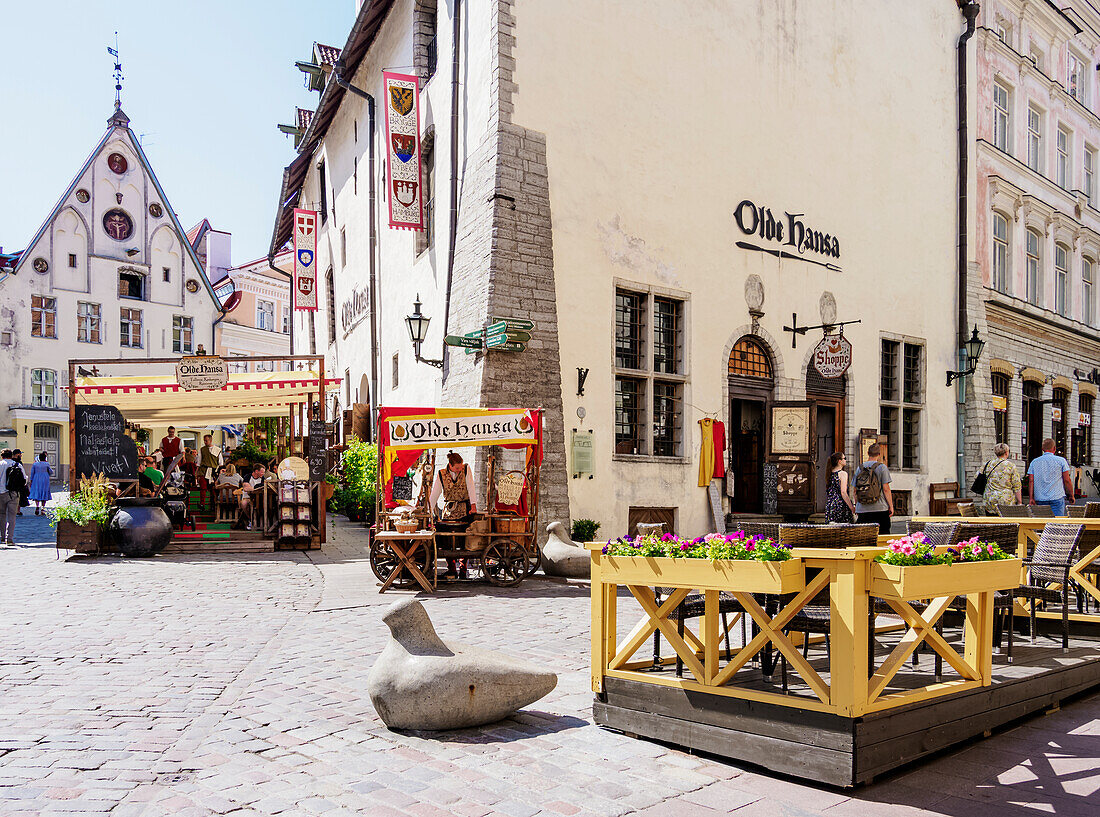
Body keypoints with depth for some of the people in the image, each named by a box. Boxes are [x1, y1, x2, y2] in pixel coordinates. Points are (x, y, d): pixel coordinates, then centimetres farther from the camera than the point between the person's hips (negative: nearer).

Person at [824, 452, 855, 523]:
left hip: (830, 507, 7)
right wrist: (852, 508, -14)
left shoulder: (830, 474, 11)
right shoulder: (843, 473, -9)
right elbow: (843, 493, -17)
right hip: (841, 506, -7)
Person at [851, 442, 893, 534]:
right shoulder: (882, 467, -3)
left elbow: (854, 491, 12)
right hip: (880, 509, -4)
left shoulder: (859, 468, 9)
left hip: (862, 509, 4)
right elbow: (886, 489, -8)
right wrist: (891, 506, 0)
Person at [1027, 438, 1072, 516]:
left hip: (1040, 499, 3)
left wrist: (1031, 498, 0)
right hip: (1057, 498, -3)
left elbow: (1031, 481, 2)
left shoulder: (1034, 462, 9)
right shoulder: (1061, 461, 3)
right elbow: (1067, 481, 1)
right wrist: (1071, 495, 12)